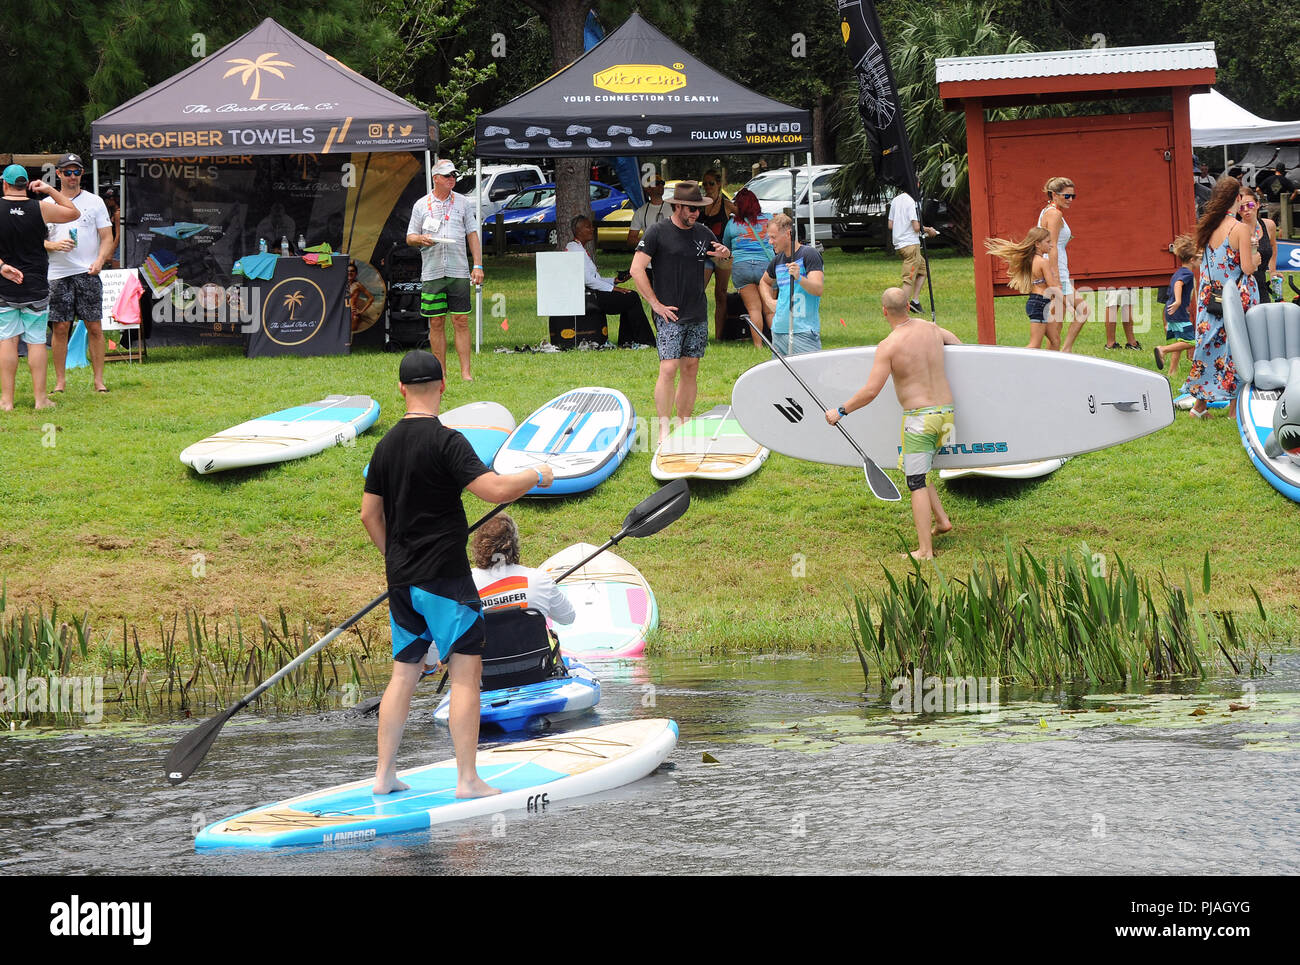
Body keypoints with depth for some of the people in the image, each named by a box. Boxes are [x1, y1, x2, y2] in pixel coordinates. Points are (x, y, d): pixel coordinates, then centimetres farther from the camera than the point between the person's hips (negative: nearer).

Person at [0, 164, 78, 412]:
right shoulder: (41, 209, -4)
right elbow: (74, 213, 11)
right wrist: (50, 191, 11)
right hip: (36, 288, 0)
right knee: (36, 341, 3)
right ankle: (40, 398, 4)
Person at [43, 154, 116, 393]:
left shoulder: (94, 202, 8)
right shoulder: (47, 204, 10)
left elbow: (107, 237, 5)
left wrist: (99, 261, -12)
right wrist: (53, 245, -12)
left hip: (88, 273, -1)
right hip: (58, 274, 1)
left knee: (94, 327, -3)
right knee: (60, 328, -1)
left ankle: (99, 380, 1)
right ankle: (60, 381, 6)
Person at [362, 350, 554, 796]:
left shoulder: (387, 444, 8)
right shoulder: (445, 440, -14)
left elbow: (369, 514, 14)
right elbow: (495, 490, -21)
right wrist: (537, 475, -3)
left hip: (402, 580, 7)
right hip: (445, 576, -7)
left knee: (404, 672, 14)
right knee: (466, 672, -3)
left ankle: (384, 775, 14)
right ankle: (467, 779, -7)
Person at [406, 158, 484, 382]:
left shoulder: (462, 202, 10)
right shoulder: (421, 205, 9)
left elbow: (472, 235, 10)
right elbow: (410, 237, 12)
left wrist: (478, 265, 1)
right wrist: (420, 239, -12)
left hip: (459, 271, 0)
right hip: (432, 272, 0)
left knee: (461, 321, -4)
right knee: (436, 322, 1)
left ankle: (465, 372, -5)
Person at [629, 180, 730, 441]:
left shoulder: (703, 234, 11)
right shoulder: (657, 232, -5)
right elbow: (637, 269, -9)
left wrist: (725, 255, -2)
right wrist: (656, 304, -12)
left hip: (698, 316, 6)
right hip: (670, 316, -6)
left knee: (690, 370, 7)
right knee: (669, 368, -13)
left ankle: (684, 426, 14)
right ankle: (663, 430, -11)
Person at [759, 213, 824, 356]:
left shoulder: (809, 254, -7)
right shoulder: (777, 260, 14)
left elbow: (819, 289, -17)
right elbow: (764, 281, 35)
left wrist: (799, 278, -35)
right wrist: (769, 301, 17)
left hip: (803, 332, -7)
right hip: (778, 331, 7)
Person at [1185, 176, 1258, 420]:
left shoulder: (1206, 227, 4)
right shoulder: (1240, 229, -15)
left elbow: (1202, 265, 10)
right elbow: (1247, 267, -16)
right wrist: (1255, 259, 4)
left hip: (1210, 297, 6)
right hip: (1238, 298, -6)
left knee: (1210, 345, 12)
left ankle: (1200, 403, 16)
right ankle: (1234, 407, 7)